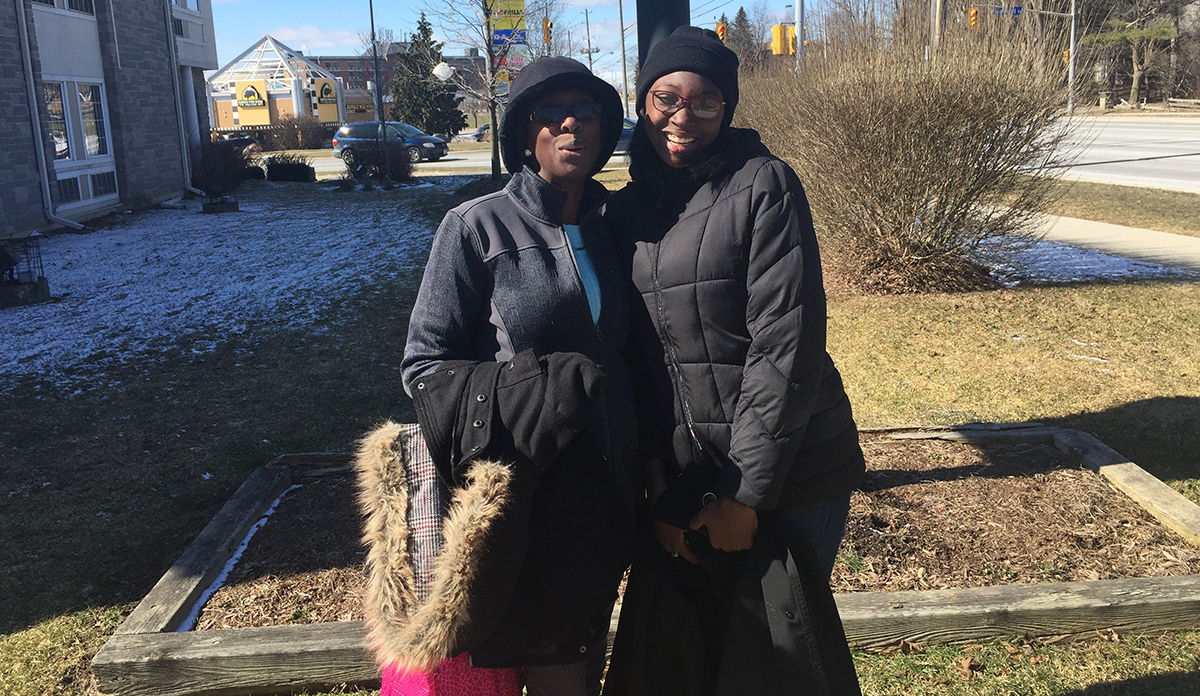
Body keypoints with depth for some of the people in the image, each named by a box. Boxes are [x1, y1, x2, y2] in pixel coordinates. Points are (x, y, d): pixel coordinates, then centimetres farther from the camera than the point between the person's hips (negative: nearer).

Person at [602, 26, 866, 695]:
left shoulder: (763, 184, -10)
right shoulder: (625, 210, 7)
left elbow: (787, 343, -15)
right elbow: (631, 360, 6)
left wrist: (745, 492, -15)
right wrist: (657, 487, 0)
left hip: (786, 472, -4)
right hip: (681, 482, 5)